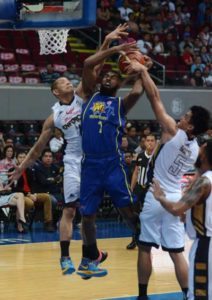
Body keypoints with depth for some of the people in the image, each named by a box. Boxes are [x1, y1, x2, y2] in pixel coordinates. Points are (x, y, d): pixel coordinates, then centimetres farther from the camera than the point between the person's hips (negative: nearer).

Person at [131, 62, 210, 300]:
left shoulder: (172, 132, -14)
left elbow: (155, 98, -12)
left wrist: (143, 71, -6)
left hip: (157, 197, -6)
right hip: (175, 199, 6)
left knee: (145, 248, 5)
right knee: (176, 252, 6)